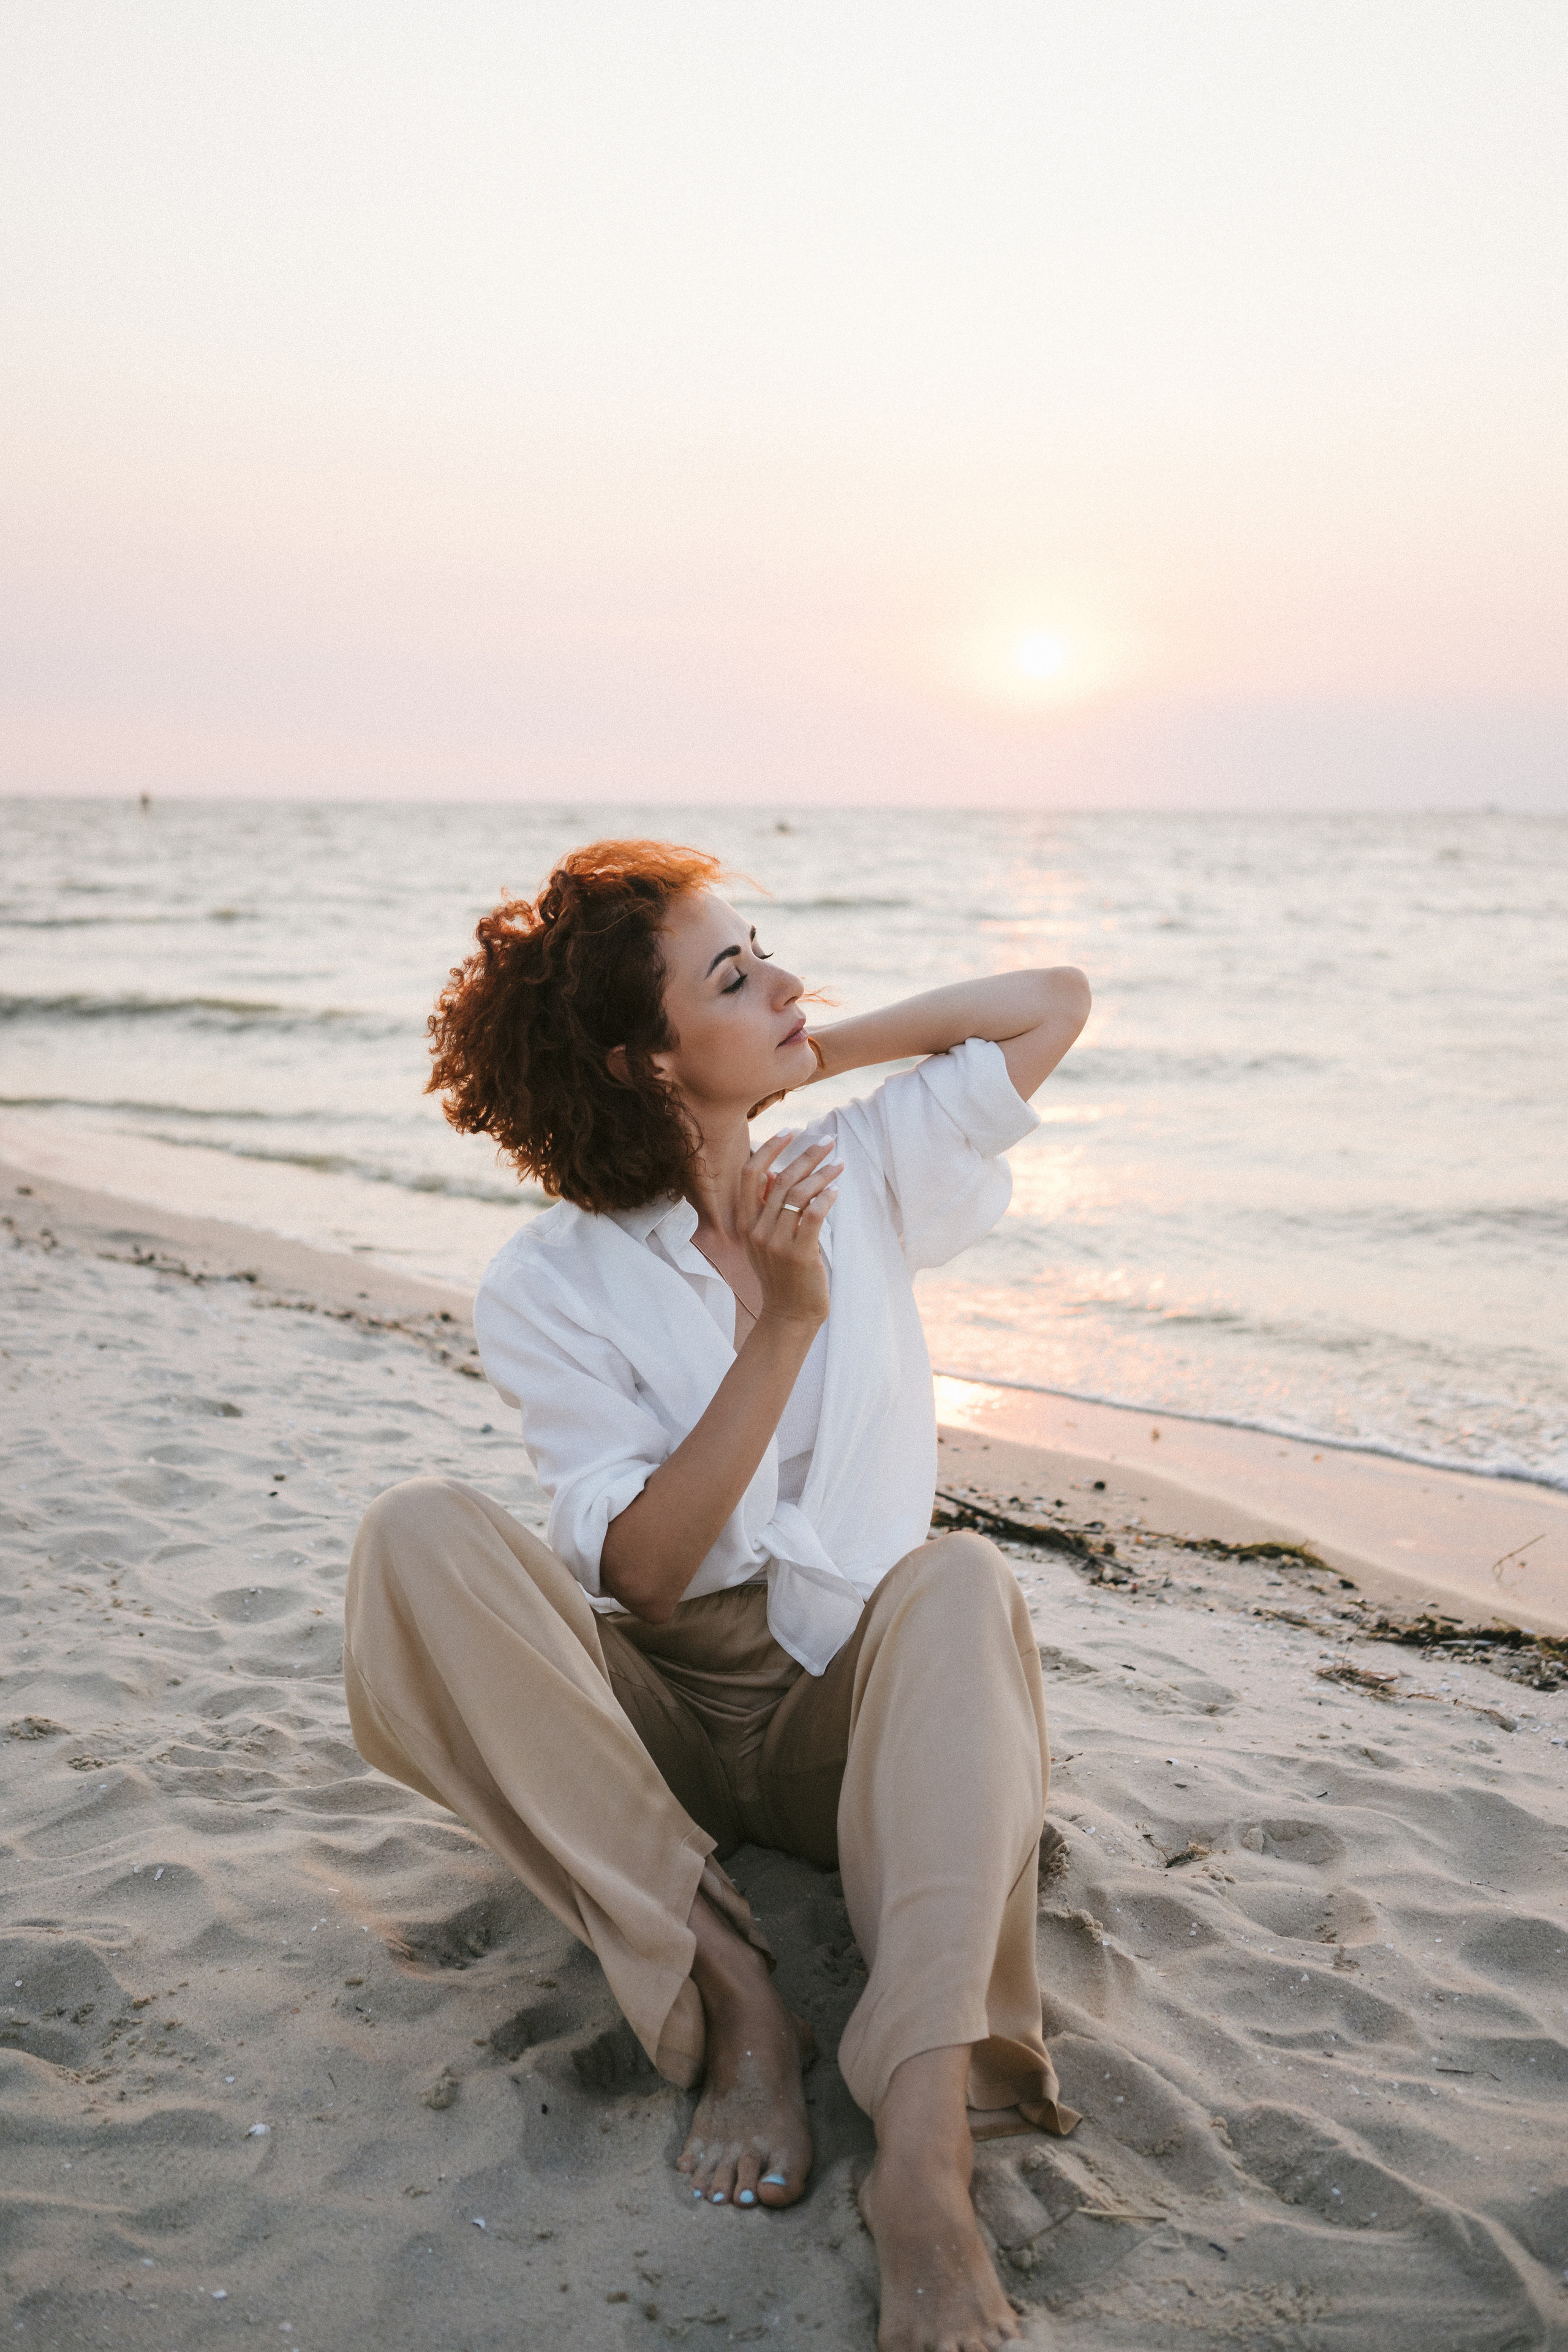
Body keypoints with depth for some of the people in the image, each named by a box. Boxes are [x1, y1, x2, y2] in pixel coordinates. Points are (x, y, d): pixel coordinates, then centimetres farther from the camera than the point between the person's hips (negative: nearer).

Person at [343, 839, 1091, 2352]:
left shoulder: (863, 1176, 4)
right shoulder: (549, 1289, -6)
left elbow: (1055, 1003, 3)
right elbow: (641, 1575, -16)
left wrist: (817, 1050, 2)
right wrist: (785, 1329, -22)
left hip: (851, 1714, 2)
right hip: (652, 1718, -1)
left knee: (960, 1579, -33)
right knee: (417, 1538, -28)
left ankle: (924, 2144, -46)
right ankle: (733, 2002, -29)